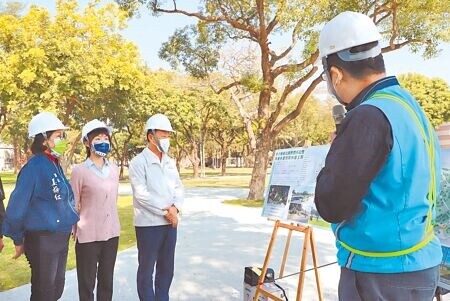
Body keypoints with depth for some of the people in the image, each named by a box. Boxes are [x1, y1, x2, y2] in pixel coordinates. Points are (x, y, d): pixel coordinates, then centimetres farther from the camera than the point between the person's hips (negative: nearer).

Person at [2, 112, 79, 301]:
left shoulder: (55, 165, 7)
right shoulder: (34, 167, -17)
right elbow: (17, 205, -16)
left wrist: (69, 220, 14)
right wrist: (18, 239, -8)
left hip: (61, 237, 8)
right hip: (42, 239, -7)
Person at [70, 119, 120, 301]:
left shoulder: (114, 169, 5)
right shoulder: (79, 171, -9)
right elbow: (73, 205, -3)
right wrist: (74, 231, 0)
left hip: (111, 233, 4)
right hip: (88, 235, -4)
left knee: (107, 281, 16)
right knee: (87, 283, 9)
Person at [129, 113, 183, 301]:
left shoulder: (170, 162, 10)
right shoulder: (138, 162, -10)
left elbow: (178, 187, 9)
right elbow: (141, 195, -17)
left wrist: (175, 208, -9)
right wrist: (166, 210, -15)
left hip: (171, 222, 6)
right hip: (148, 224, -6)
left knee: (166, 268, 15)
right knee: (146, 269, 7)